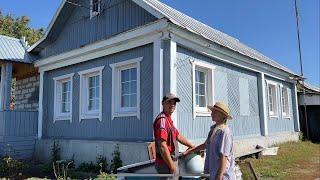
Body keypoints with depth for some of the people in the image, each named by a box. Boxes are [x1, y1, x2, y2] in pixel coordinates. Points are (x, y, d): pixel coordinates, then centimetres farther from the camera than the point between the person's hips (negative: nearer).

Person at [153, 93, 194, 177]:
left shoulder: (168, 119, 13)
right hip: (166, 164, -10)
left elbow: (178, 136, 24)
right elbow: (162, 146, -26)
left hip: (170, 162, 10)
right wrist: (172, 167, -23)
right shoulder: (162, 120, -19)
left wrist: (194, 147, 28)